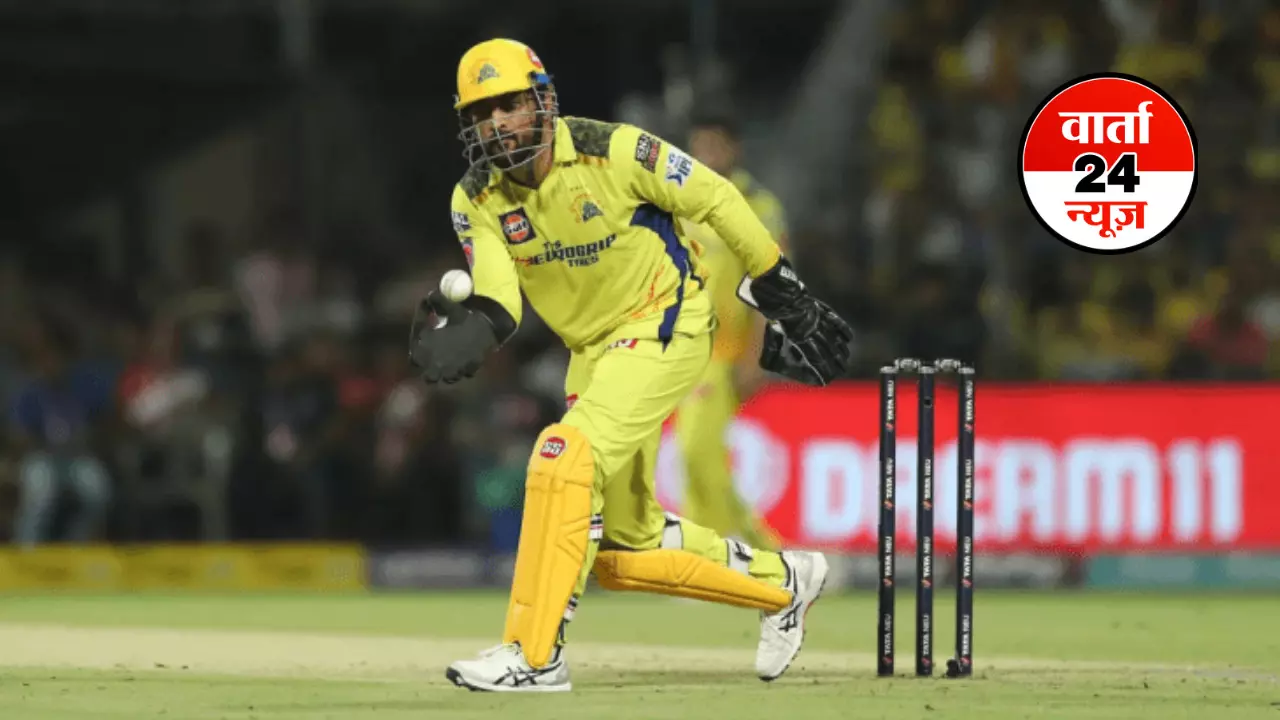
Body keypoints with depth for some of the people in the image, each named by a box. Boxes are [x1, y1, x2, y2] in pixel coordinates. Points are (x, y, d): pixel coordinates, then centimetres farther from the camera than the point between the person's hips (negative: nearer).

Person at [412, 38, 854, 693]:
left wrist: (782, 296, -3)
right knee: (623, 552, 10)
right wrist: (464, 334, -39)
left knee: (565, 457, -27)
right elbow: (499, 306, -15)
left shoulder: (615, 153, -21)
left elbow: (717, 200, -10)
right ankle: (780, 582, 32)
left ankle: (533, 653, -23)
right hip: (593, 348, 7)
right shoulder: (476, 201, -8)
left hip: (665, 326, -7)